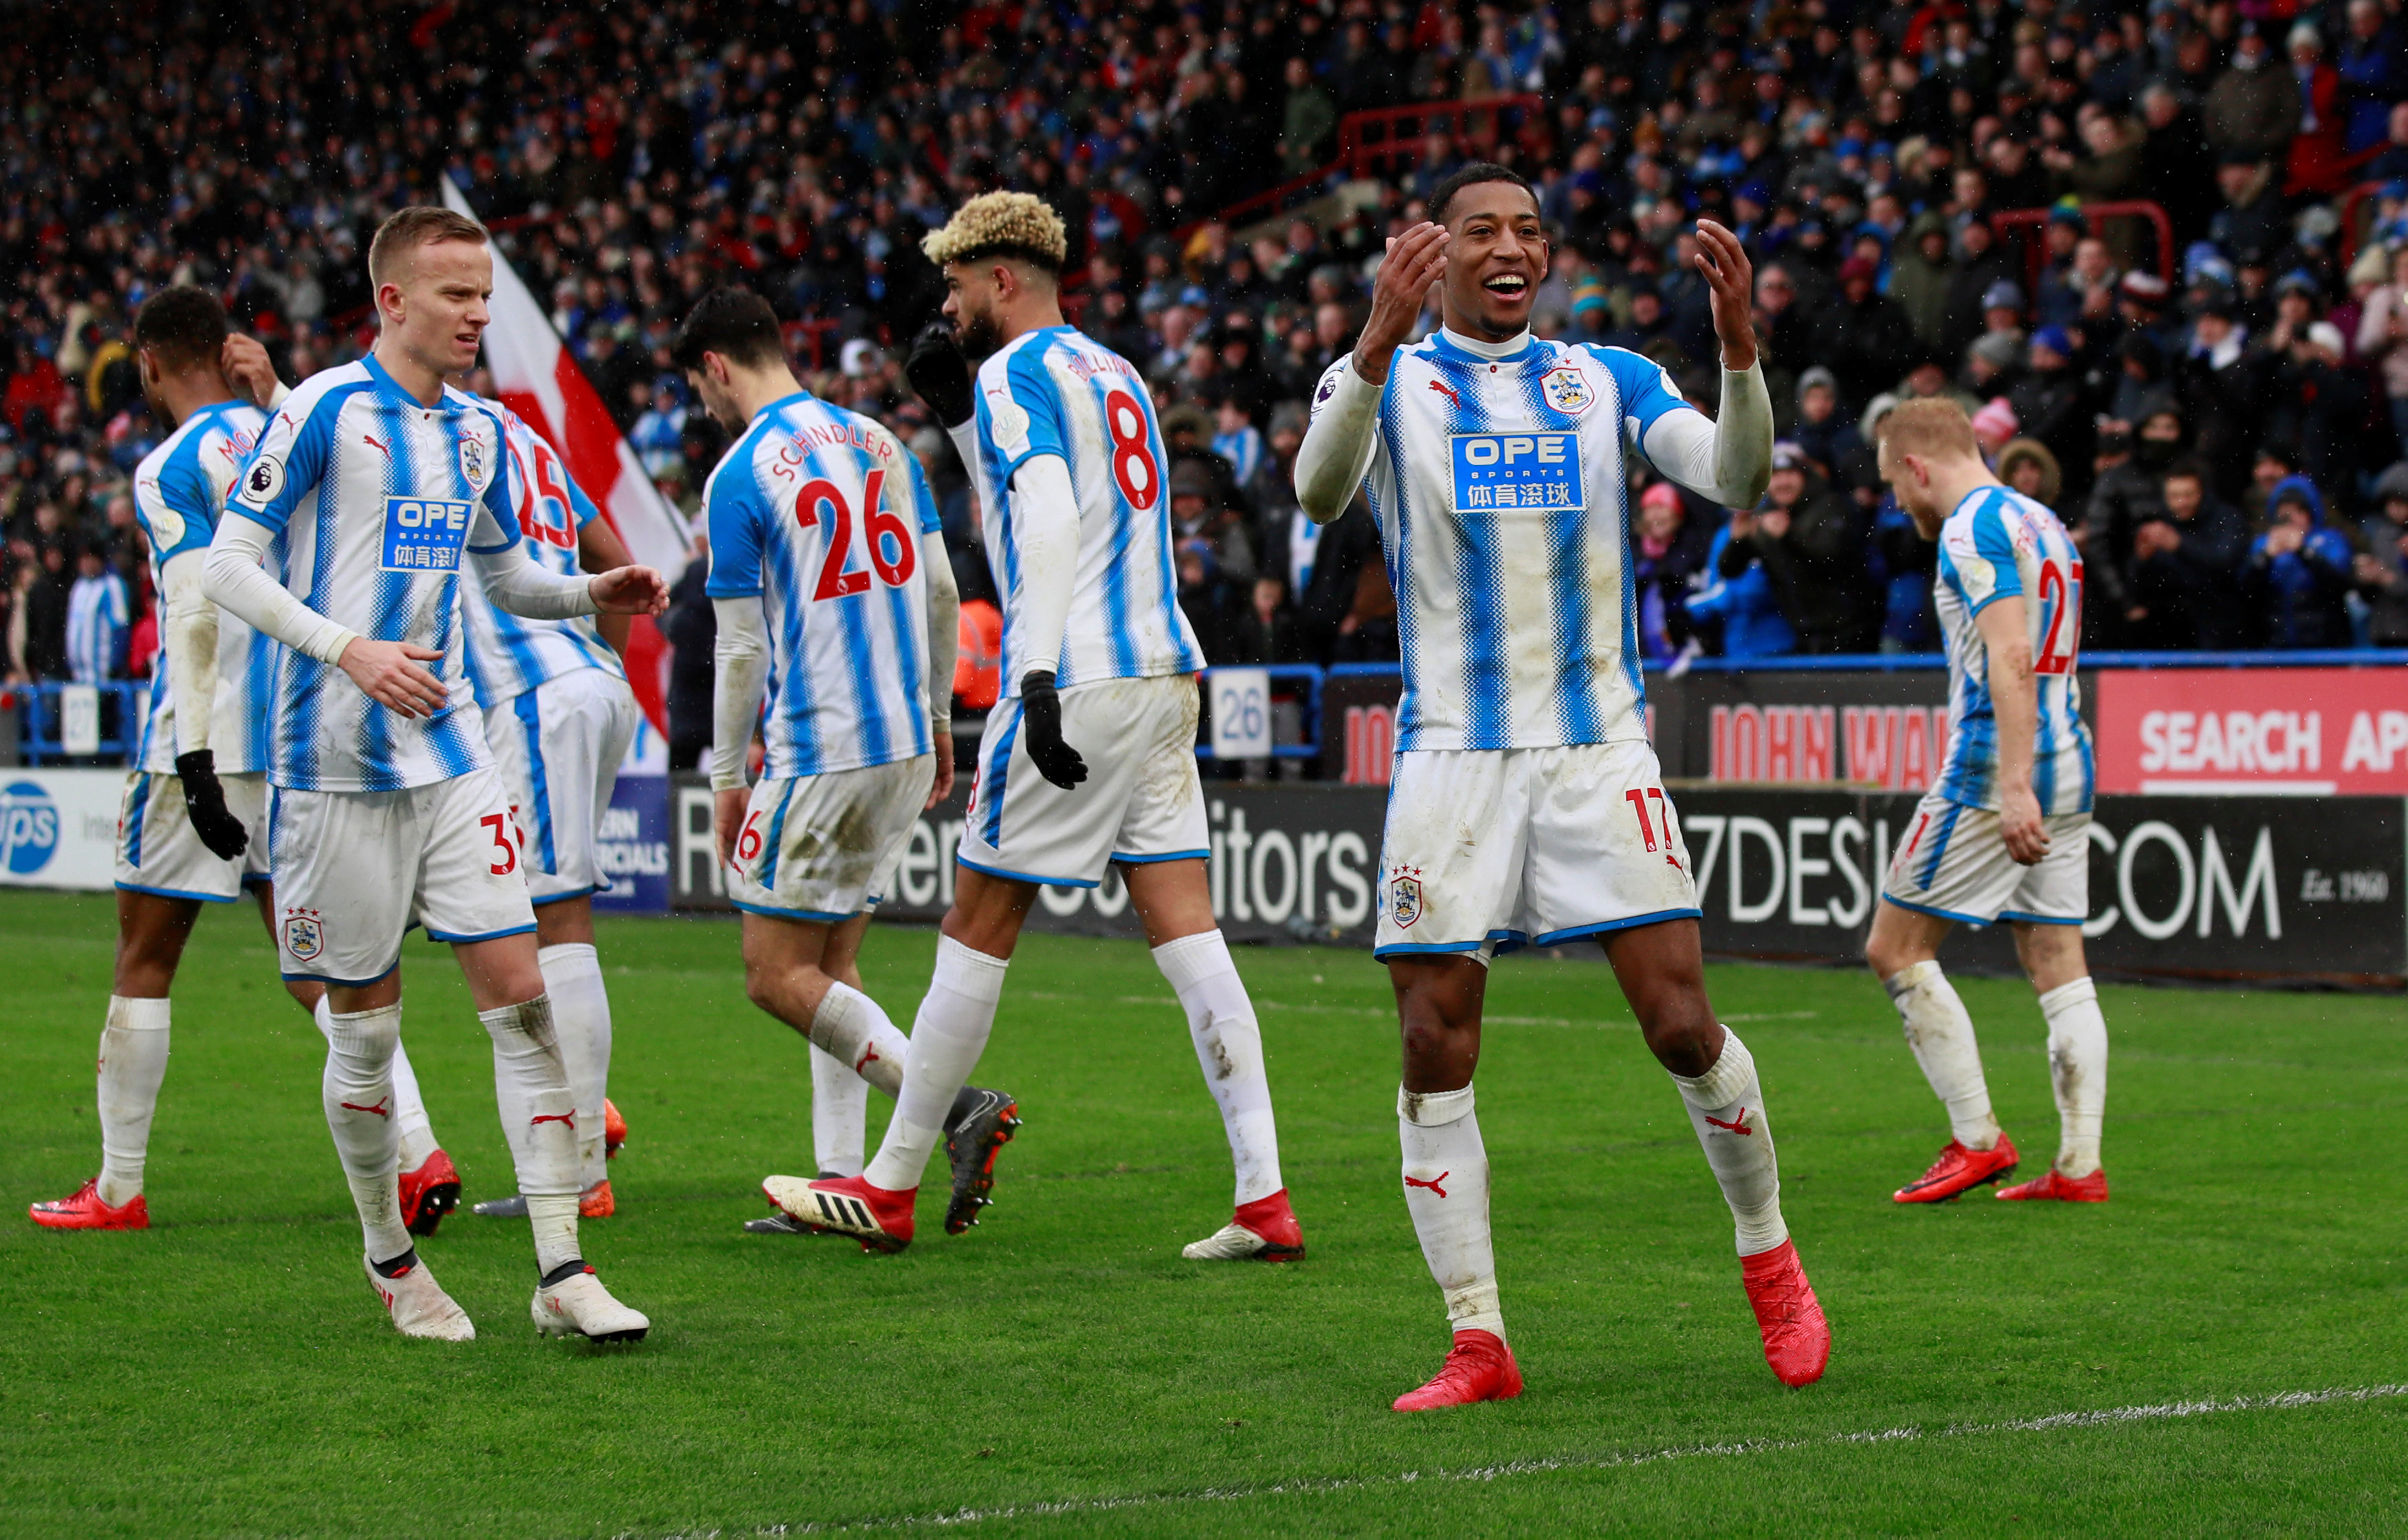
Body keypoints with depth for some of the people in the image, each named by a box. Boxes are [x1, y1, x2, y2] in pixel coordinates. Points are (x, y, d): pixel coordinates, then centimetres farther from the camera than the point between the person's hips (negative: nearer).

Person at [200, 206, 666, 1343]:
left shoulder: (480, 430, 11)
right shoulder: (325, 410, -8)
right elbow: (228, 565, -9)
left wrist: (594, 594, 6)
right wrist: (348, 649, -21)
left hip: (450, 750, 5)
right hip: (338, 762, -5)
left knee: (520, 993, -5)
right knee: (365, 1023, 3)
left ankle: (561, 1269, -4)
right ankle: (390, 1259, 22)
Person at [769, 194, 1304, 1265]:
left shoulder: (1017, 376, -7)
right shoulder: (1115, 373, 21)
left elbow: (1050, 523, -21)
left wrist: (1037, 674, -30)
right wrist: (957, 419, 24)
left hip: (1080, 683, -8)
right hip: (1164, 669, 8)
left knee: (978, 929, 1)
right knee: (1185, 935, 3)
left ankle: (889, 1188, 10)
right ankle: (1264, 1197, -4)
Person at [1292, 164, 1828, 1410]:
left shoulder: (1608, 380, 10)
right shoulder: (1388, 379, 4)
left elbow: (1736, 481, -4)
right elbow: (1318, 488, -17)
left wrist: (1739, 346, -21)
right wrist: (1378, 341, -34)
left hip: (1599, 746, 1)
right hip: (1451, 753, -1)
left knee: (1683, 1027, -6)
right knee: (1435, 1051, -4)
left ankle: (1769, 1256, 17)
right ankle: (1477, 1343, 4)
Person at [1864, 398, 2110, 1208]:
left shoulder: (1974, 528, -10)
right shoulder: (2042, 522, 19)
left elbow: (2010, 657, -21)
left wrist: (2014, 785, -27)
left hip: (1998, 768, -9)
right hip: (2070, 766, 9)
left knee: (1896, 948, -1)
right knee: (2060, 967, 7)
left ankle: (1977, 1140, -3)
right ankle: (2080, 1165, 3)